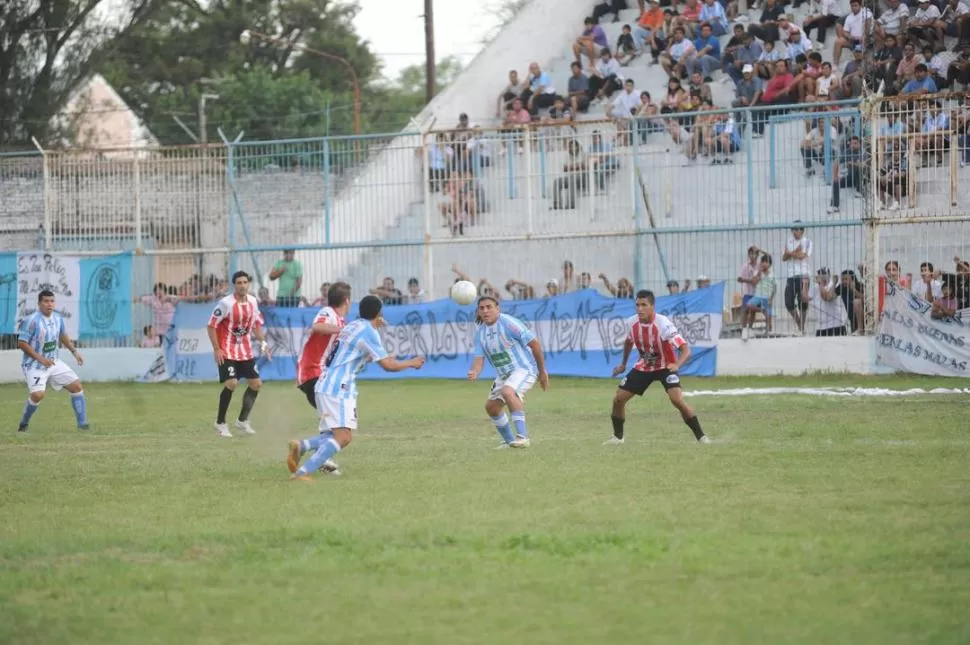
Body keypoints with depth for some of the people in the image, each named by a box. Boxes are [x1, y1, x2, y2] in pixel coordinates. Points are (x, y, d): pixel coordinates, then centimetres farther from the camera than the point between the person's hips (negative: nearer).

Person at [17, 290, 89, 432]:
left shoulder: (57, 318, 2)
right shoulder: (32, 320, -20)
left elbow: (63, 335, 21)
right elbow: (21, 343, -19)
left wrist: (74, 351, 14)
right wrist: (40, 359, -24)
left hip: (53, 362, 7)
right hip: (35, 365, -7)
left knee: (76, 385, 1)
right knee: (38, 394, -25)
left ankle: (82, 424, 10)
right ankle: (23, 424, 0)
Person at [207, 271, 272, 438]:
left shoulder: (253, 301, 1)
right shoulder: (226, 303, -18)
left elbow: (256, 324, 16)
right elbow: (211, 326, -13)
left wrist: (263, 343, 5)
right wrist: (216, 349, -17)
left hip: (245, 350, 7)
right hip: (227, 351, -7)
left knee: (255, 383, 5)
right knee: (231, 383, -18)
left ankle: (242, 421, 19)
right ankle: (220, 423, -3)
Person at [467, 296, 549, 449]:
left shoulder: (508, 323, -18)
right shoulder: (480, 332, 4)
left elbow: (535, 343, -15)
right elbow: (479, 357, 1)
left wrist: (542, 372, -10)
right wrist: (474, 372, -24)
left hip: (523, 369, -9)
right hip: (503, 374, 9)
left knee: (508, 392, -34)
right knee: (491, 406, 12)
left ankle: (522, 436, -36)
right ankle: (509, 441, 30)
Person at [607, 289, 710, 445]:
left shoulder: (663, 324, -30)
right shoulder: (632, 323, -13)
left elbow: (686, 349, -32)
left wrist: (677, 365, -51)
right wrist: (623, 364, 20)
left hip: (666, 367, -5)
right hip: (643, 367, 5)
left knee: (677, 399, -27)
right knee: (618, 399, 0)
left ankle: (700, 436, -14)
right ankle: (617, 436, 23)